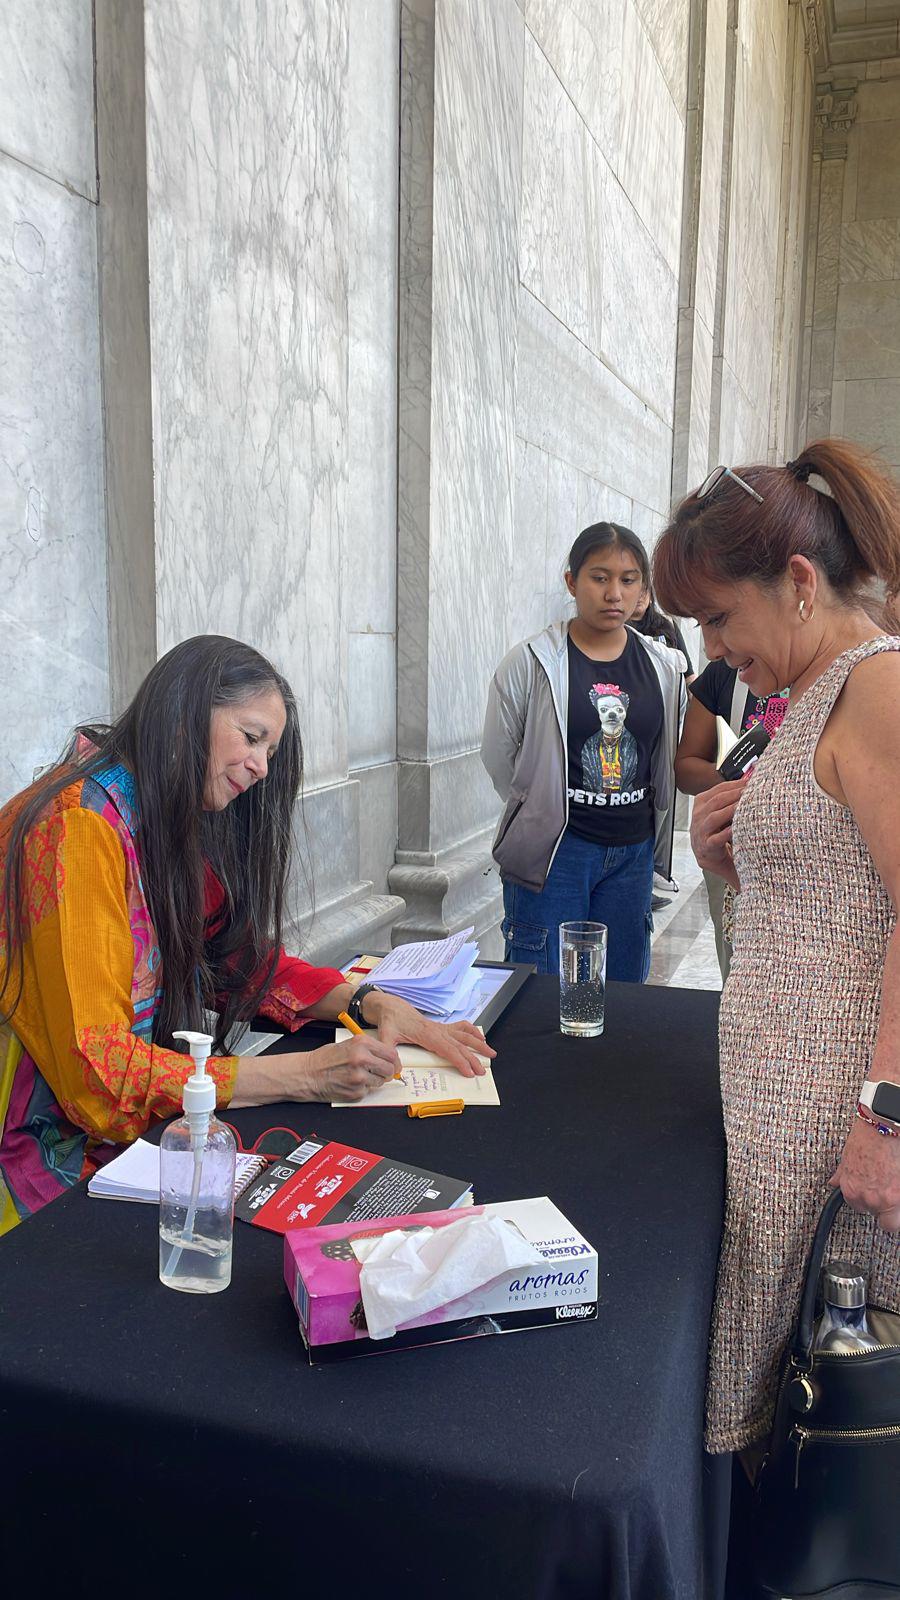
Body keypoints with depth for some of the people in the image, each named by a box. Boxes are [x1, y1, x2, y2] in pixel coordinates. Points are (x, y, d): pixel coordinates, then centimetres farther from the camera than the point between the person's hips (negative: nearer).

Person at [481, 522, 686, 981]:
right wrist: (542, 810, 7)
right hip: (554, 850, -4)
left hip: (633, 849, 4)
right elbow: (498, 755, 1)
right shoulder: (531, 662, -7)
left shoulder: (664, 666, 4)